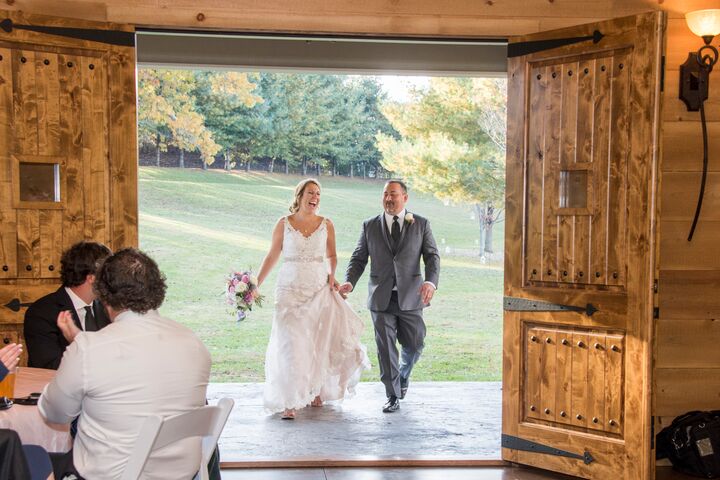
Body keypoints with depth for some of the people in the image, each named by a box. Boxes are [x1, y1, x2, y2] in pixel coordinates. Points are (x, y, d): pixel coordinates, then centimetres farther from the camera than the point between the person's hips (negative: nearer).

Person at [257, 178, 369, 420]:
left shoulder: (326, 225, 4)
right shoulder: (284, 224, 1)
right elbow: (272, 256, 5)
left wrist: (332, 274, -2)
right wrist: (255, 284, 1)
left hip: (320, 289, 2)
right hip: (290, 289, -2)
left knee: (320, 341, 3)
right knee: (290, 343, -6)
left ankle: (316, 389, 27)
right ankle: (288, 402, -1)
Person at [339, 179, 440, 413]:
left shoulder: (421, 224, 4)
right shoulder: (370, 226, 6)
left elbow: (432, 256, 0)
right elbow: (359, 258, 6)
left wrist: (431, 282, -18)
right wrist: (349, 282, -12)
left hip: (410, 296, 0)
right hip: (381, 297, 0)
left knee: (414, 344, 8)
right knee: (386, 348, 1)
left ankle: (403, 374, 41)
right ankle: (393, 396, 14)